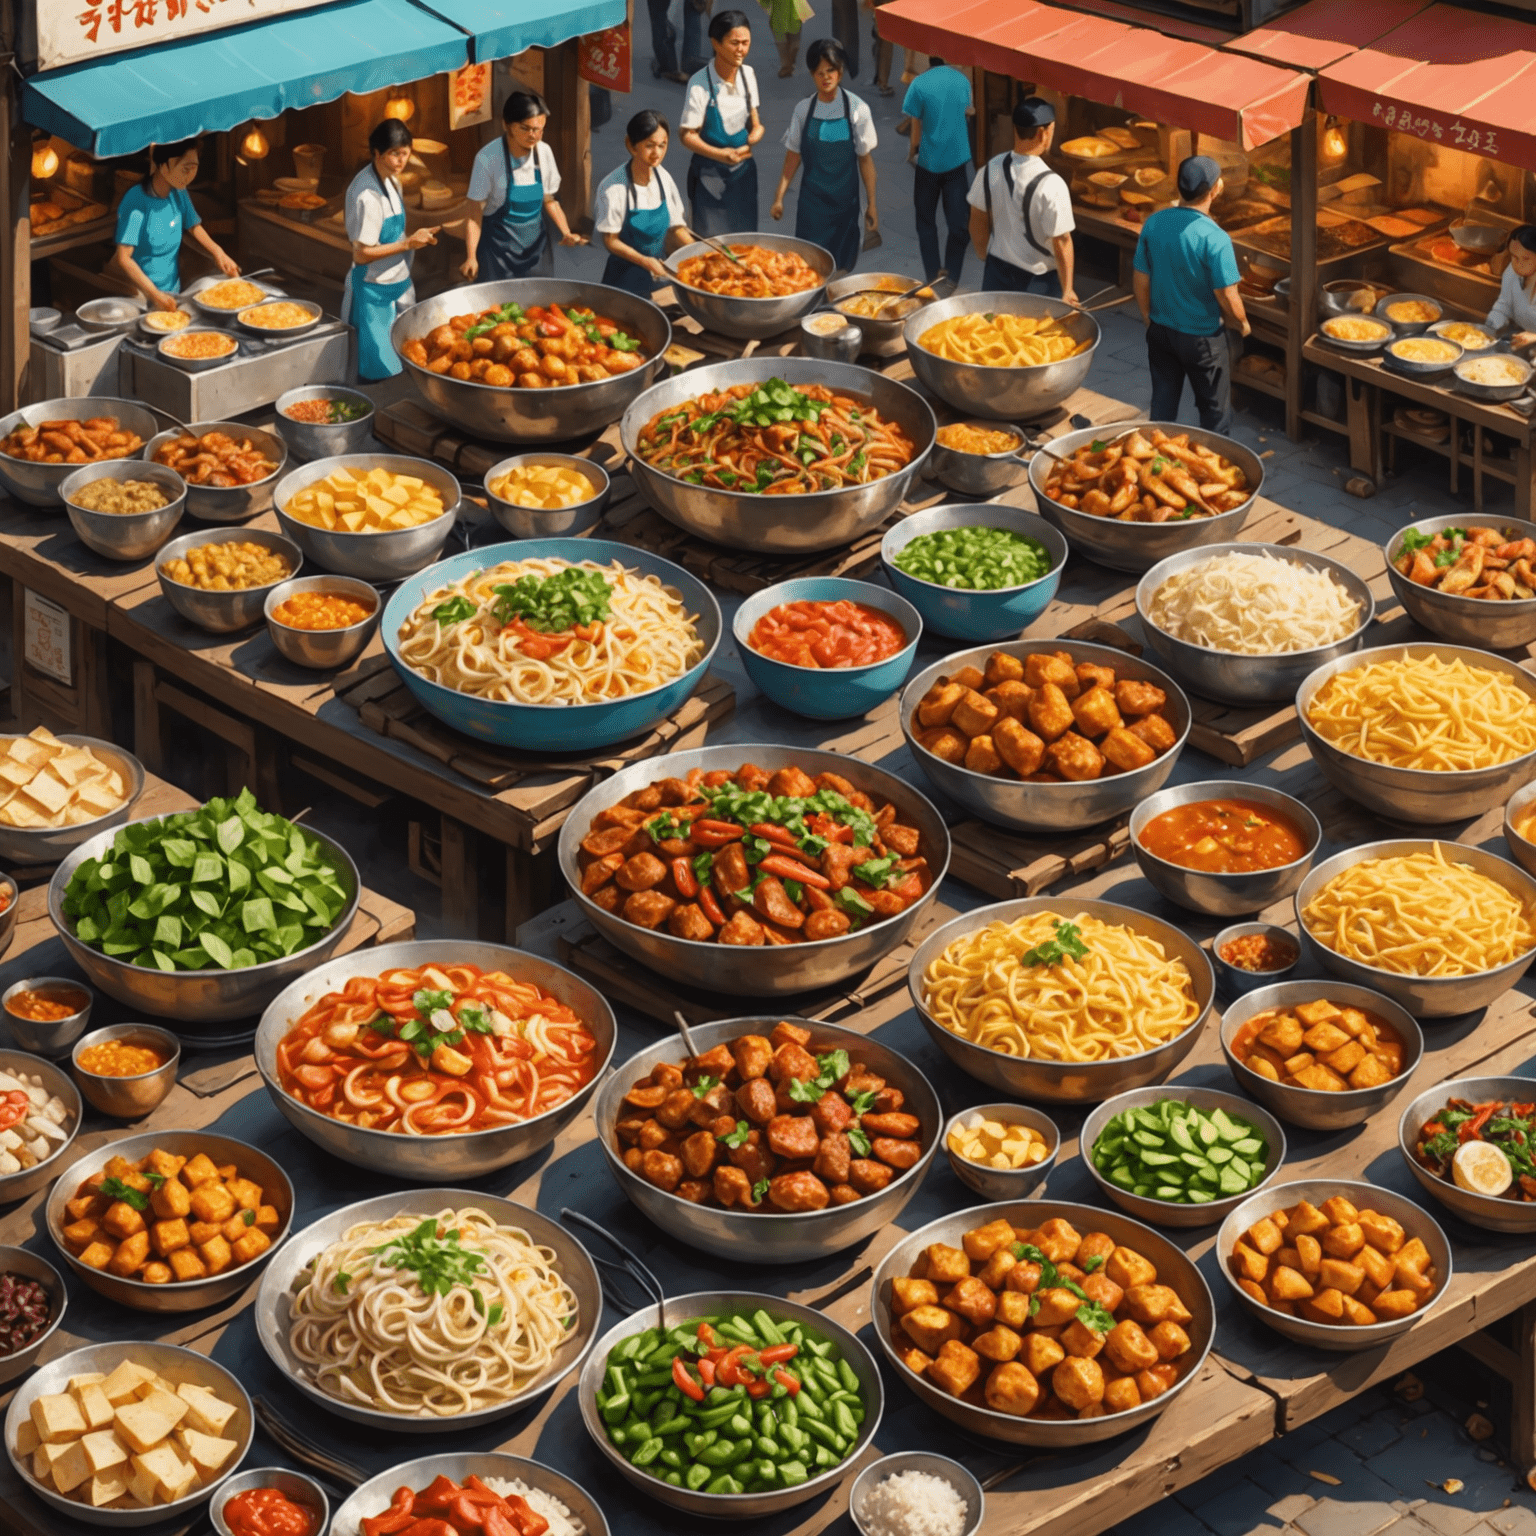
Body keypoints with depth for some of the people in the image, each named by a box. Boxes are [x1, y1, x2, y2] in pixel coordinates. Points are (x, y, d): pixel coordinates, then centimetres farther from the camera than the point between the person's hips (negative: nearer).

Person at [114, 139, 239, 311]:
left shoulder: (179, 194, -2)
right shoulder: (136, 202, -23)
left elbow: (193, 226, 16)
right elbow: (124, 259, -28)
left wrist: (217, 252, -3)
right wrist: (154, 295, -37)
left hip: (173, 292, 7)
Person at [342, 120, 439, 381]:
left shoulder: (391, 180, 2)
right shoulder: (367, 196, -26)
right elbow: (362, 254, -24)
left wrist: (416, 238, 2)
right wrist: (408, 244, -21)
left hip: (397, 283, 9)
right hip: (375, 291, -9)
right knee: (380, 373, 0)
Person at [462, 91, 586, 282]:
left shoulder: (544, 152, -5)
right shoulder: (488, 158, -19)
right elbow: (475, 215, -14)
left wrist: (566, 233, -7)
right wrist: (471, 257, -22)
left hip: (535, 244, 4)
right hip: (499, 246, -4)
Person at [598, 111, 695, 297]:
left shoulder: (663, 179, -3)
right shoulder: (613, 187, -19)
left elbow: (675, 228, 5)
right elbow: (611, 241, -13)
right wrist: (645, 261, -24)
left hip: (661, 273, 4)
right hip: (627, 277, -4)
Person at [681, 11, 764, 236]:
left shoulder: (747, 74, -3)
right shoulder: (700, 84, -21)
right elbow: (688, 135, -15)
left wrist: (755, 134, -13)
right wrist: (720, 155, -29)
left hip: (743, 170, 5)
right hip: (710, 175, -5)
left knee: (744, 235, 13)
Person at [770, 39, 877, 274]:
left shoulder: (857, 109, -8)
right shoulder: (804, 109, -3)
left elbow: (865, 159, -3)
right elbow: (793, 156, 4)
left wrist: (871, 204, -2)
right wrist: (779, 197, 2)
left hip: (844, 200, -1)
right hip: (812, 199, 1)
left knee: (841, 264, 4)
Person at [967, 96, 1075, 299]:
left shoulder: (990, 170, -8)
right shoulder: (1051, 186, -25)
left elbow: (978, 224, 3)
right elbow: (1061, 243, -19)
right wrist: (1067, 291, -8)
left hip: (997, 272, 5)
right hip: (1037, 281, -5)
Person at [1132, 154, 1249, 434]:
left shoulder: (1153, 224, -9)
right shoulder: (1215, 239, -25)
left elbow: (1140, 281, 0)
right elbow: (1227, 298, -20)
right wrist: (1242, 325, 1)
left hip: (1160, 332, 5)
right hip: (1202, 338, -5)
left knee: (1163, 404, 19)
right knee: (1215, 411, 12)